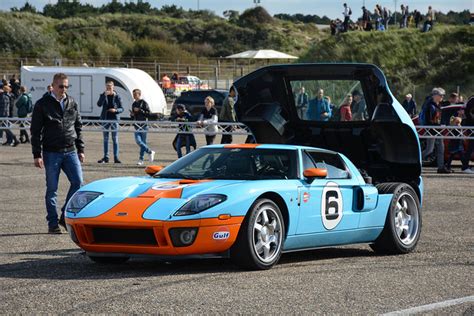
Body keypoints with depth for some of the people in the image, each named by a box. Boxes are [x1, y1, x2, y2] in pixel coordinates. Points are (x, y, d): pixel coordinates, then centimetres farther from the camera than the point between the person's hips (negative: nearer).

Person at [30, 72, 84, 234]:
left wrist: (80, 150, 12)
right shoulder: (43, 104, -2)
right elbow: (36, 131, -3)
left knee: (78, 182, -7)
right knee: (52, 189, 1)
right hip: (51, 152, -3)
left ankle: (66, 216, 8)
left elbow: (78, 128, 17)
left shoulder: (72, 104, 10)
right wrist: (37, 155, -8)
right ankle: (53, 223, 8)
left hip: (70, 152, 3)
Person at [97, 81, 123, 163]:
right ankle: (105, 157, 13)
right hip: (105, 119, 2)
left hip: (114, 119, -2)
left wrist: (115, 110, -19)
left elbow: (121, 109, 2)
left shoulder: (117, 96, -1)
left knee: (115, 139, -1)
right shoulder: (103, 96, 2)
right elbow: (99, 104, -15)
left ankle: (116, 157, 2)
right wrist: (104, 95, -23)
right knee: (105, 139, 7)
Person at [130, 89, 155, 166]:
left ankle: (141, 159, 6)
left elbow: (148, 113, -10)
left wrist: (139, 110, -16)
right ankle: (150, 152, 6)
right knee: (138, 141, -9)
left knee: (143, 142, -1)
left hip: (143, 125, -5)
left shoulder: (144, 103, -3)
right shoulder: (134, 104, 17)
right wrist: (131, 114, 3)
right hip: (137, 126, 5)